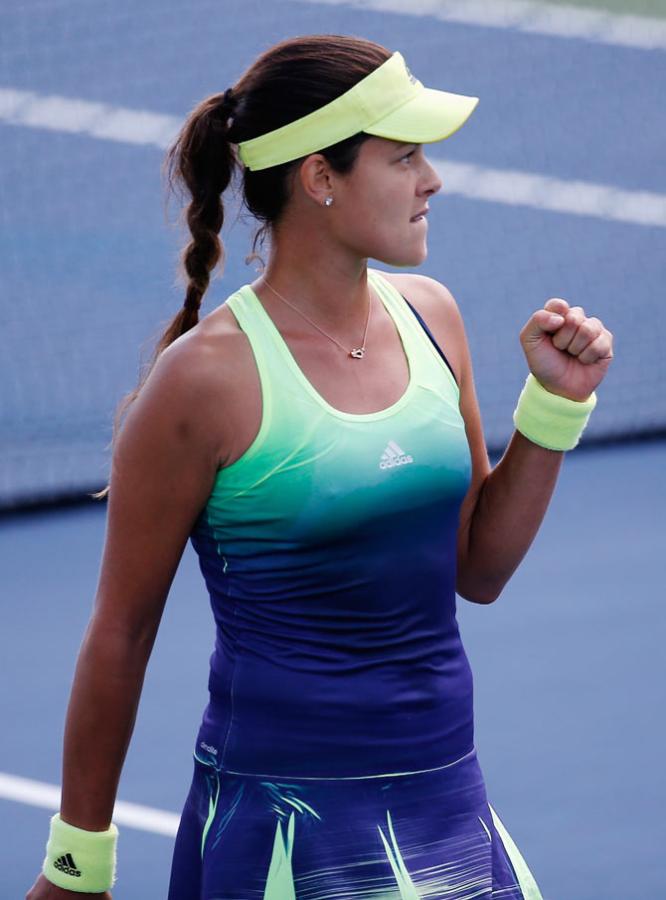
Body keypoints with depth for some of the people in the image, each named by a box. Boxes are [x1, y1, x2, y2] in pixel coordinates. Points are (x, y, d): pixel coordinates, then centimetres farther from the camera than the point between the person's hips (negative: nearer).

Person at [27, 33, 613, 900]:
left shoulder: (429, 315, 5)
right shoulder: (206, 379, -14)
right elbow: (121, 632, -7)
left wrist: (555, 402, 1)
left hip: (447, 794, 6)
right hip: (287, 824, -6)